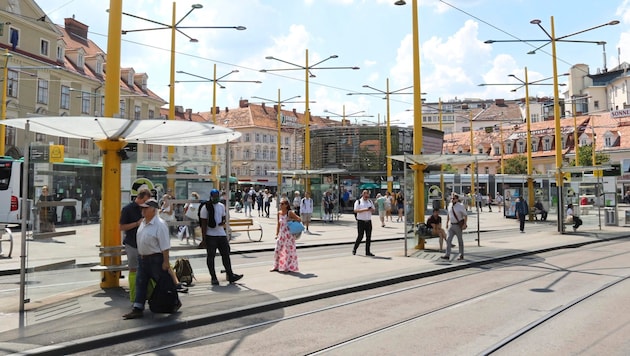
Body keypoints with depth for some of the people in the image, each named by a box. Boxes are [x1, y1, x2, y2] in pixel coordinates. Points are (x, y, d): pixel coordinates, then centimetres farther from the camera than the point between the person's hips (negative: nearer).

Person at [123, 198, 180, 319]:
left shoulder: (159, 224, -19)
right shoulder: (143, 222, 9)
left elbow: (165, 246, -20)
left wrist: (166, 262, -21)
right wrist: (140, 255, 19)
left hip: (155, 259, -8)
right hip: (142, 258, 8)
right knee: (140, 283, 8)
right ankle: (137, 309, 14)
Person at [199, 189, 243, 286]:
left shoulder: (222, 206, 11)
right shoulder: (205, 208, -5)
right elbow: (203, 223, -6)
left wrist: (223, 222, -4)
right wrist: (204, 237, -10)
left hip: (221, 234, 5)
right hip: (210, 235, -5)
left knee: (226, 254, 5)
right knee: (211, 256, 3)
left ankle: (230, 275, 11)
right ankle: (213, 277, 11)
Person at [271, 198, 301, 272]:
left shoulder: (290, 213, -9)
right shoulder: (279, 213, 5)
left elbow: (299, 219, -8)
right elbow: (278, 224, 13)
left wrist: (291, 220, -15)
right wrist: (277, 234, 9)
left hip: (289, 235, -5)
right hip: (281, 234, 5)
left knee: (289, 250, 1)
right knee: (277, 250, 6)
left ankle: (290, 267, 13)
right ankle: (276, 266, 19)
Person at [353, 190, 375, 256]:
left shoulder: (370, 201, 14)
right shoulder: (358, 201, -3)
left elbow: (373, 209, 17)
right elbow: (355, 210, -15)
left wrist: (371, 209, -8)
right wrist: (365, 209, -23)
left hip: (368, 221, 5)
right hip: (361, 221, -5)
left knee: (368, 237, 4)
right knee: (360, 236, -5)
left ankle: (367, 252, 10)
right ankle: (354, 249, 14)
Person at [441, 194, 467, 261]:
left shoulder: (461, 206, -13)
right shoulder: (450, 205, 4)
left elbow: (465, 216, -10)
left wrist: (465, 224, -18)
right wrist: (447, 222, 12)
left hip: (458, 225, -5)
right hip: (451, 225, 5)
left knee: (460, 240, 8)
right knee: (448, 239, -3)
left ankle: (461, 255, 20)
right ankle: (447, 255, -2)